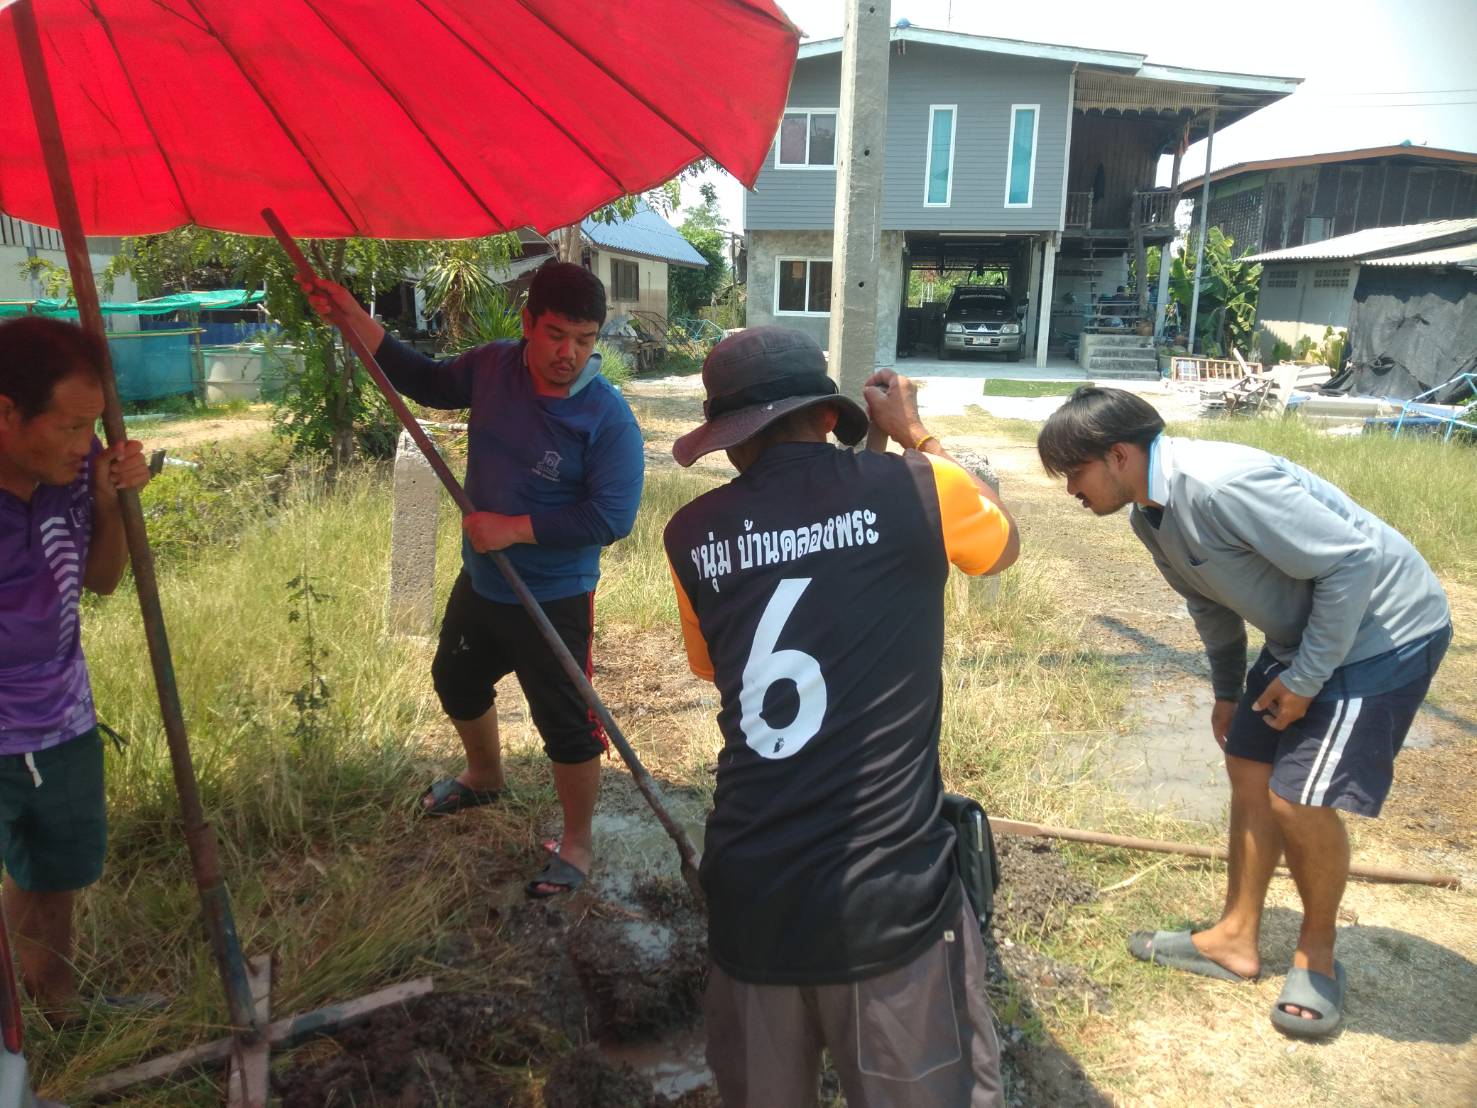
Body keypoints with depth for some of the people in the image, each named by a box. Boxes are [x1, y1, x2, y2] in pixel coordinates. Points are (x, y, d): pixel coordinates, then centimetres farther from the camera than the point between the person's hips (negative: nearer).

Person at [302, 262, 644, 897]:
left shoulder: (608, 419, -24)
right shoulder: (493, 366, -7)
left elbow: (610, 518, -28)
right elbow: (428, 382, 12)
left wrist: (513, 528, -27)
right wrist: (353, 320, 5)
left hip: (554, 601, -7)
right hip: (480, 582, 7)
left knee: (566, 726, 3)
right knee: (456, 682, 28)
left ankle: (577, 844, 27)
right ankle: (485, 779, 57)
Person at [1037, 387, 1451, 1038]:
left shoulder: (1221, 484, -32)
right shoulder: (1150, 515, -2)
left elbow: (1352, 561, -28)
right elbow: (1211, 600, 14)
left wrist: (1304, 678, -20)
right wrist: (1227, 690, 21)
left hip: (1383, 632, -9)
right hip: (1305, 634, 9)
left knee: (1298, 800, -8)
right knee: (1250, 770, 11)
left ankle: (1317, 952, 19)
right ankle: (1237, 937, 27)